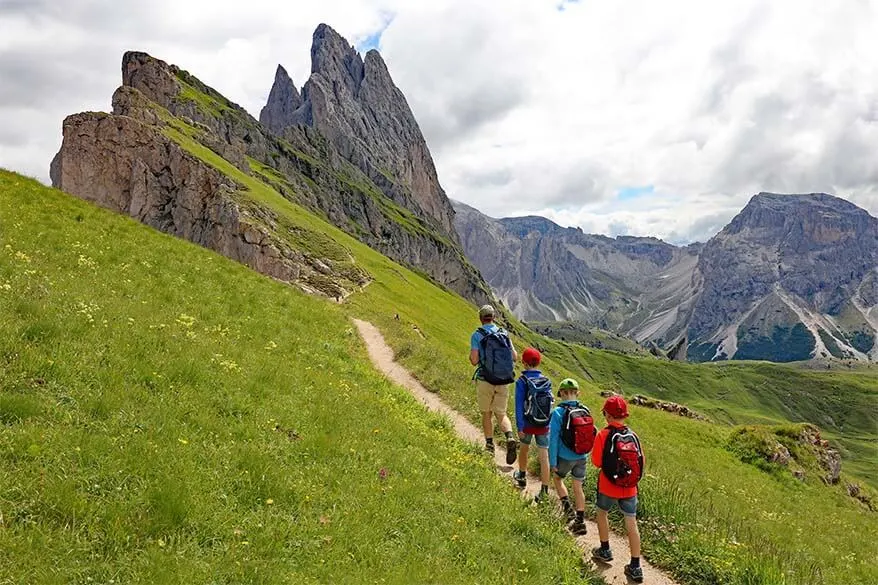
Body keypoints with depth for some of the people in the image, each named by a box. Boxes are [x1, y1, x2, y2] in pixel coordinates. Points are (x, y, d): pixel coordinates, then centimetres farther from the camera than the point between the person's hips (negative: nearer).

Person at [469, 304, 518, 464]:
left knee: (486, 413, 15)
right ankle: (510, 438, -11)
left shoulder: (477, 335, -7)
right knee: (501, 413, 12)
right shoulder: (504, 334, 4)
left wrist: (472, 356, 10)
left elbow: (474, 360, -13)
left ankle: (489, 445, 18)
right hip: (504, 381, 3)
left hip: (485, 380, -3)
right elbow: (515, 357, 3)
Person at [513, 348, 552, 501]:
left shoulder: (522, 382, -14)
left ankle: (522, 476, 44)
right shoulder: (546, 381, -3)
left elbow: (519, 406, -16)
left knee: (524, 449, 23)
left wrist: (519, 427, -12)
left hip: (527, 425, -2)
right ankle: (544, 491, 3)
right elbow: (550, 403, 5)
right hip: (544, 426, 2)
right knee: (544, 456, 3)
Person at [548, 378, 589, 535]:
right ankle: (580, 522, 16)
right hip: (581, 457, 4)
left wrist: (552, 462, -9)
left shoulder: (558, 413, -16)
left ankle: (567, 508, 12)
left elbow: (553, 439, -15)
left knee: (557, 478, 23)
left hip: (565, 457, -3)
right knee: (578, 487, 14)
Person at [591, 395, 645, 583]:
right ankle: (635, 567, 12)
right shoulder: (633, 436, -4)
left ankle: (605, 550, 33)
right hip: (630, 489, 3)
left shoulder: (604, 435, -15)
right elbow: (640, 461, 3)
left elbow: (597, 462, -11)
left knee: (602, 512, 24)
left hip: (609, 487, -3)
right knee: (631, 524, 8)